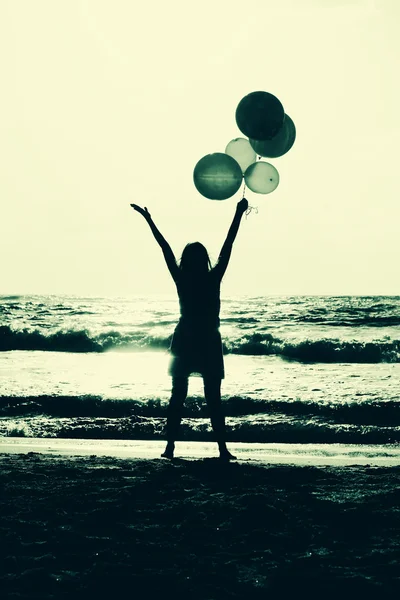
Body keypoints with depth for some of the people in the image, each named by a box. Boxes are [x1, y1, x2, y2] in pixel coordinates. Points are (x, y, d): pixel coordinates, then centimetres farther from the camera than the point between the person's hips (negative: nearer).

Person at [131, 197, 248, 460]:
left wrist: (149, 220, 9)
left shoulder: (181, 279, -4)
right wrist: (239, 213, 2)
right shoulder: (214, 279, -7)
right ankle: (223, 448, -2)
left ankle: (171, 447, 2)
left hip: (184, 344, 1)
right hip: (209, 344, -1)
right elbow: (228, 246, -3)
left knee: (178, 396, 6)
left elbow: (166, 249, 2)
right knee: (213, 398, 2)